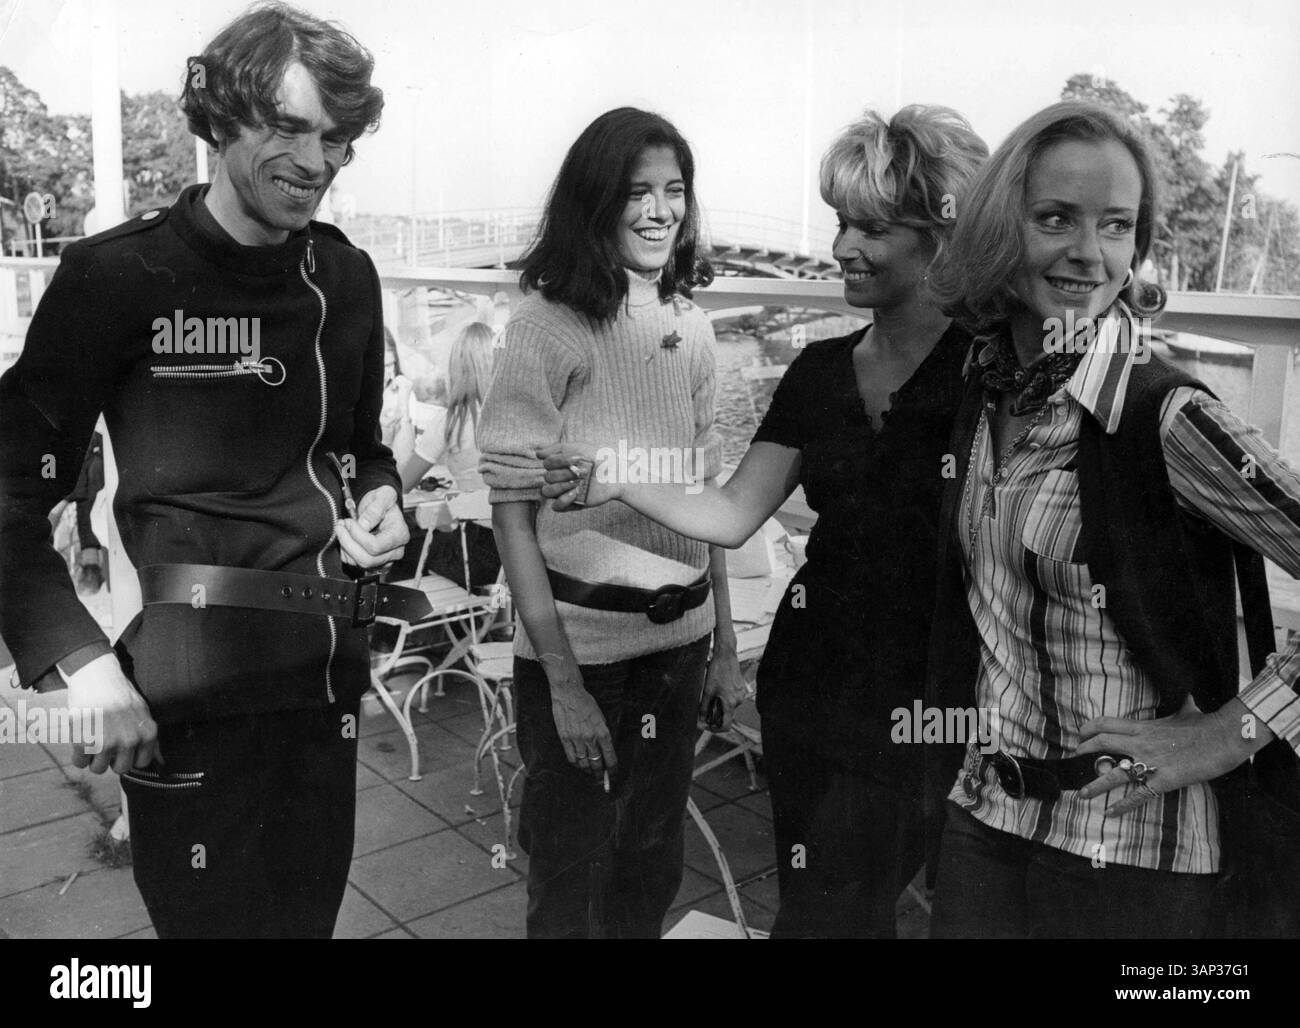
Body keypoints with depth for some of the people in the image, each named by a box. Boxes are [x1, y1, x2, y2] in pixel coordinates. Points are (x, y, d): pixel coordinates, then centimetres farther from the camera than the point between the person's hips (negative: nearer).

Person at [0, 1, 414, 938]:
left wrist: (379, 498, -2)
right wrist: (81, 660, -20)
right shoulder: (117, 274, -11)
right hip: (188, 700, -5)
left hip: (328, 678, 6)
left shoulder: (348, 278, 6)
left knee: (312, 911, 19)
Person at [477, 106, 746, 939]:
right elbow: (512, 510, -12)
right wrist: (562, 680, -16)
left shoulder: (691, 327, 4)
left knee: (654, 871, 20)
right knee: (573, 887, 12)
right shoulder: (549, 326, -12)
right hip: (582, 645, -5)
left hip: (679, 641, 5)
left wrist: (727, 645, 10)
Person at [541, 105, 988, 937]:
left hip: (926, 705, -5)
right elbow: (734, 514, 2)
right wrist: (618, 483, -8)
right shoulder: (821, 369, 6)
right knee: (815, 904, 20)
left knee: (832, 912, 4)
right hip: (814, 685, 5)